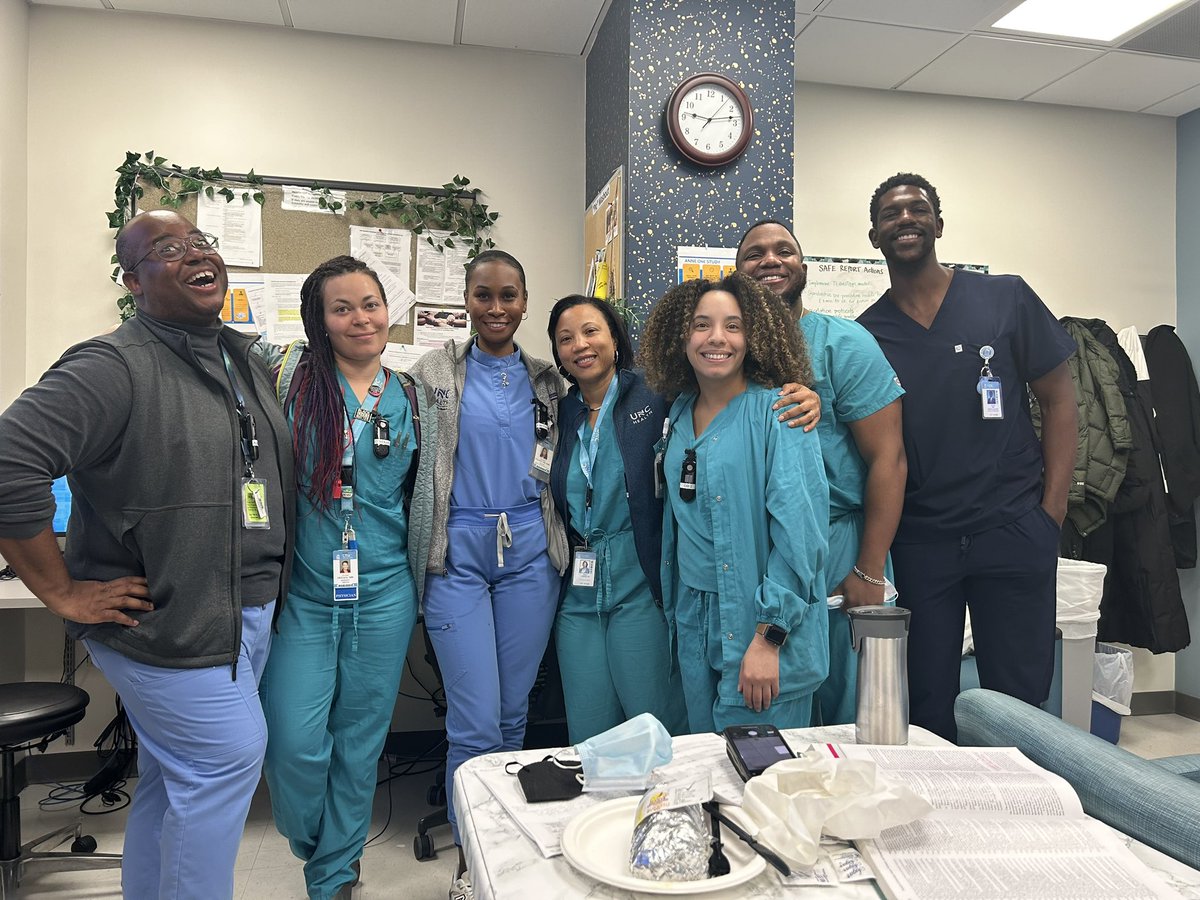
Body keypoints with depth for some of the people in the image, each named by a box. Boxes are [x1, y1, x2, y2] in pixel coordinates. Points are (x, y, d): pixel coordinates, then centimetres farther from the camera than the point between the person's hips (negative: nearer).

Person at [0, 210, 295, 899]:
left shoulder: (249, 362, 11)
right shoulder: (115, 366, -16)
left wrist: (272, 585, 16)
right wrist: (64, 592, -19)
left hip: (254, 615, 8)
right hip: (168, 626, -8)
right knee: (230, 756, -3)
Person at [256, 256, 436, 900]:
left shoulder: (412, 400, 6)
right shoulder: (293, 377, -3)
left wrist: (418, 585, 16)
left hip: (384, 597, 2)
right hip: (303, 595, -2)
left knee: (360, 740, 12)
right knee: (296, 743, -1)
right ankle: (309, 844, 33)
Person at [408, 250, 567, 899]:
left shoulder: (545, 380, 11)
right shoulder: (434, 372, 3)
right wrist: (418, 546, -4)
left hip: (531, 552, 3)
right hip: (458, 553, -2)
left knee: (513, 713, 10)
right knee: (475, 722, -2)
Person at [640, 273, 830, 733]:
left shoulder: (778, 412, -13)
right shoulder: (680, 412, 7)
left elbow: (800, 531, -18)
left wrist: (768, 638, -20)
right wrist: (673, 606, 12)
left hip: (762, 625, -6)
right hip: (692, 619, 6)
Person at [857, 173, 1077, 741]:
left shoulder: (1006, 299, 1)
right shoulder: (865, 335, 4)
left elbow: (1059, 399, 4)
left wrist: (1052, 508, -3)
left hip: (1014, 530, -1)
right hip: (916, 540, 1)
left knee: (1018, 695, 8)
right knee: (928, 702, 10)